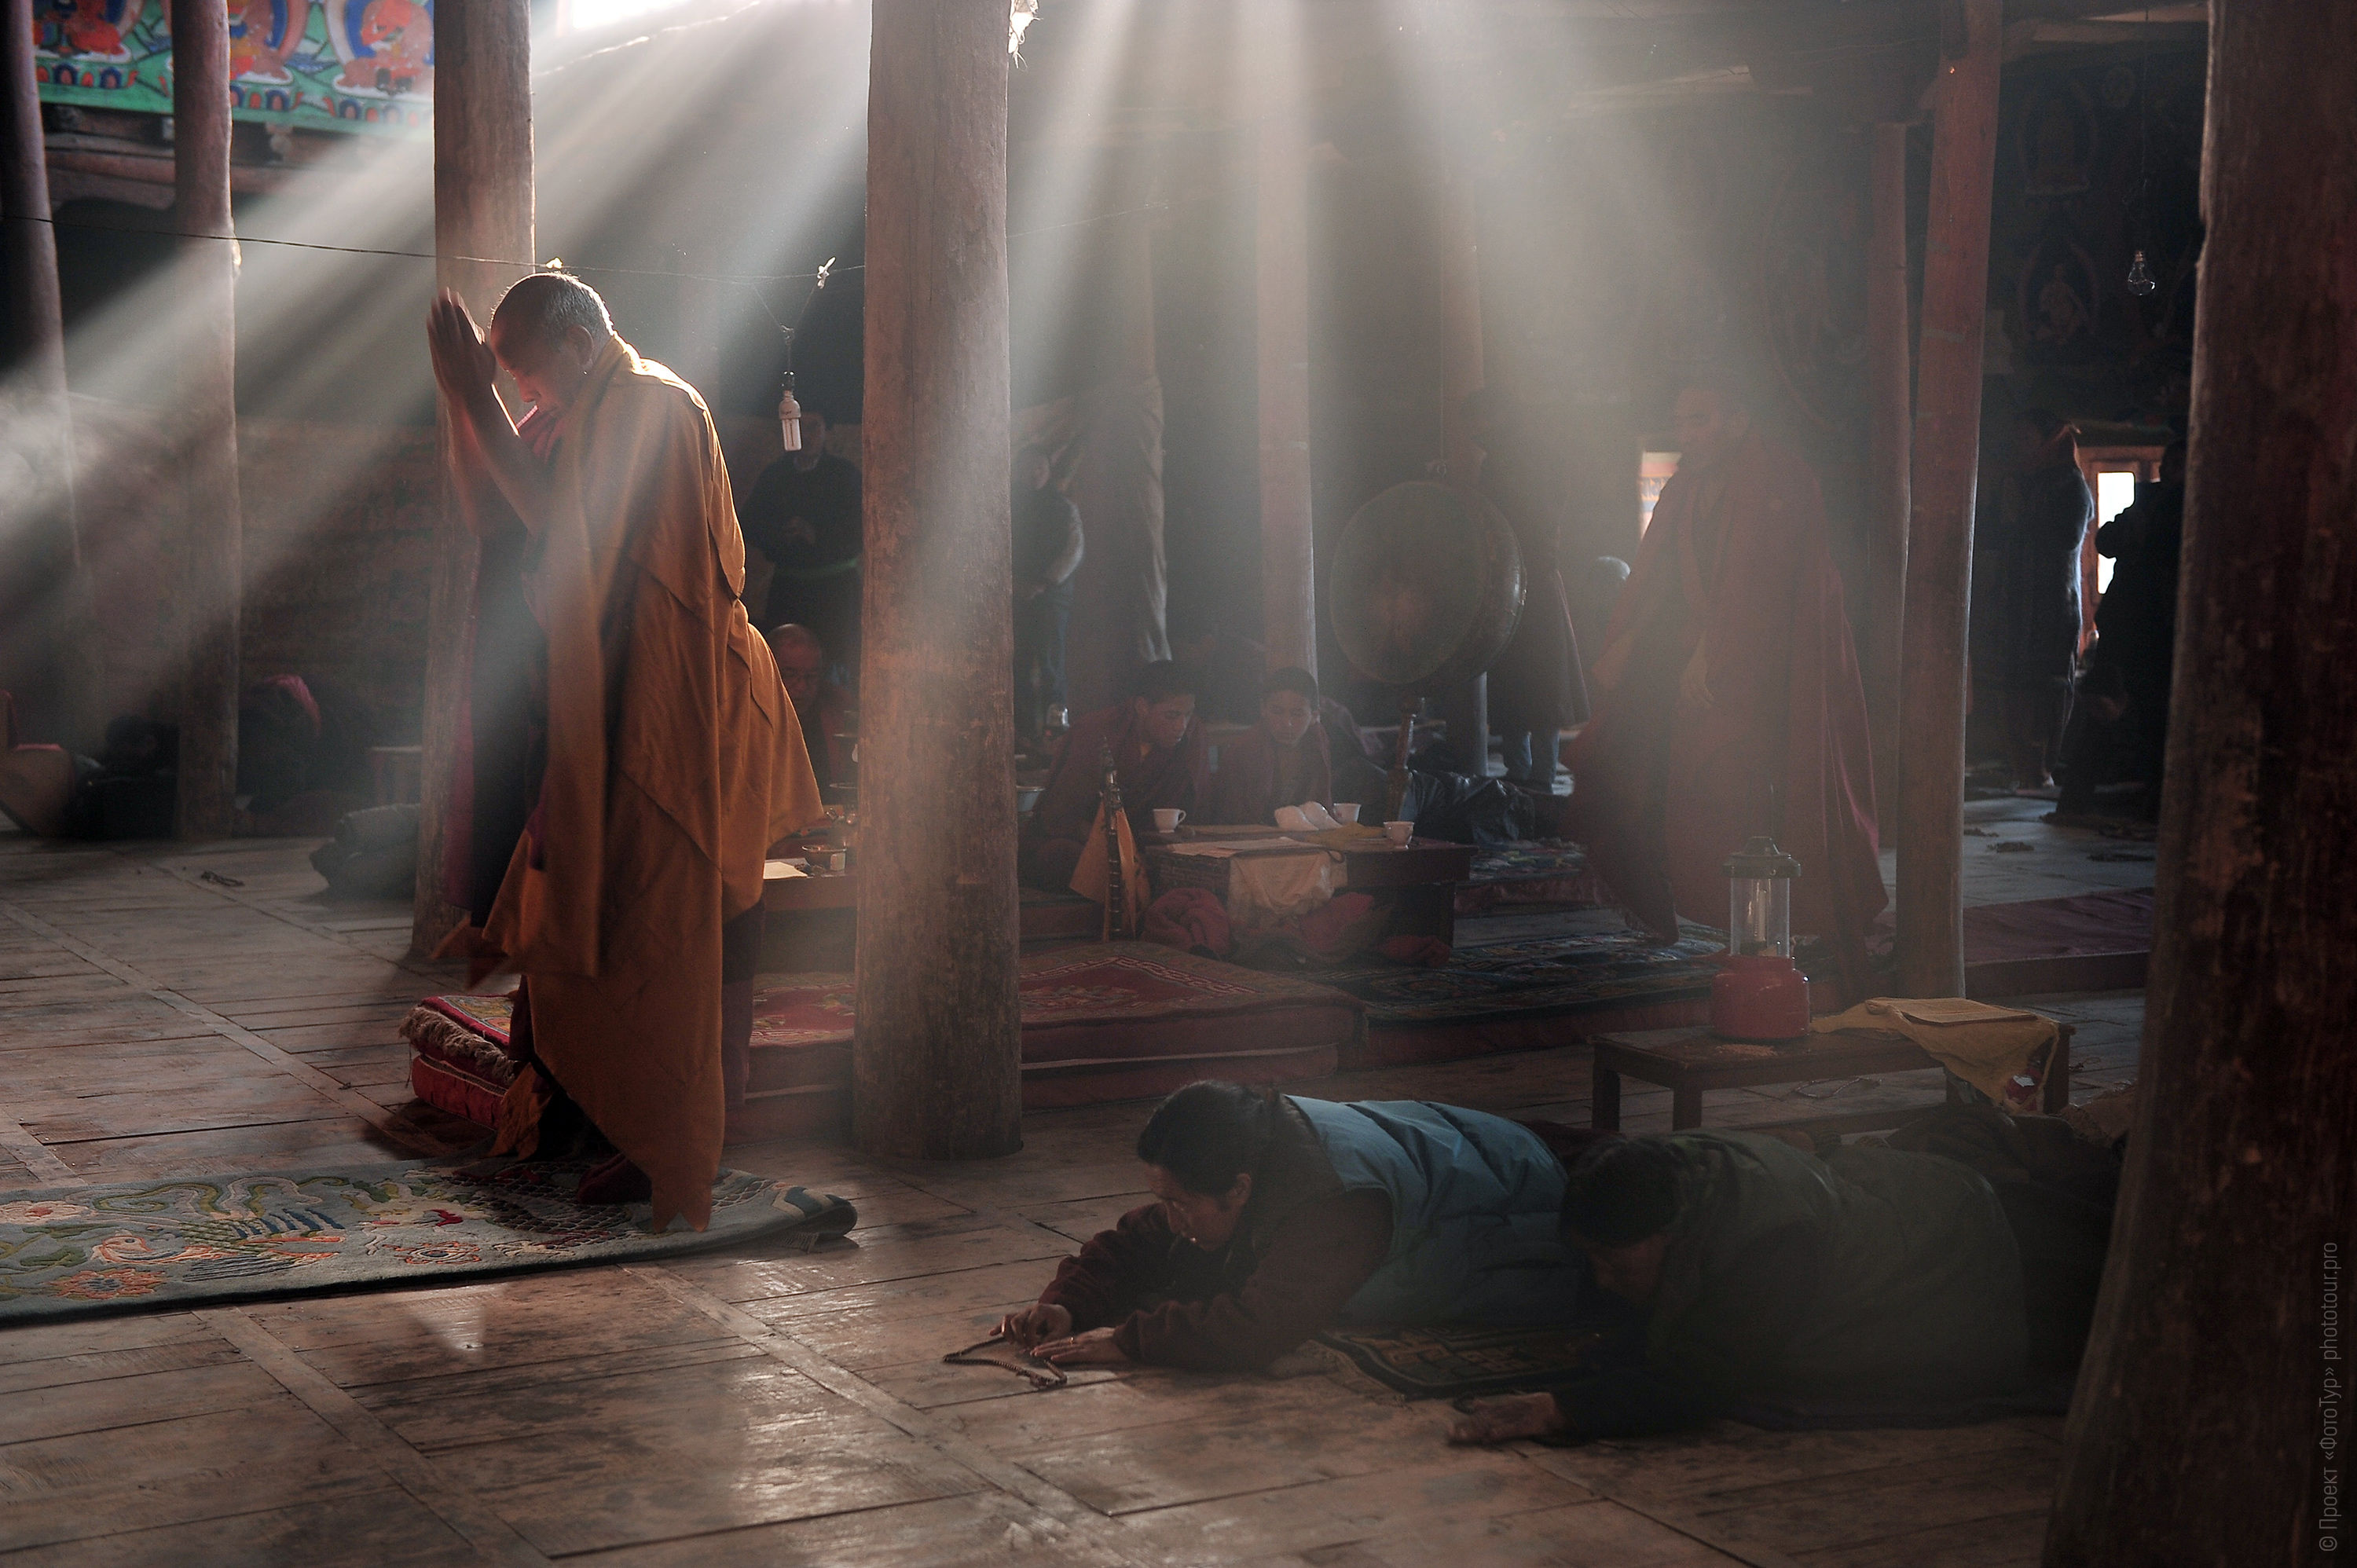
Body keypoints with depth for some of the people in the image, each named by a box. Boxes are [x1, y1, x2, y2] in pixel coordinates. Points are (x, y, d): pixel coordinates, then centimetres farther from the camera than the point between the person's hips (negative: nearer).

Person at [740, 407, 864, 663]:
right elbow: (749, 528, 8)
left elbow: (859, 530, -2)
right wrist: (779, 535, -11)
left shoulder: (846, 473, 6)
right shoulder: (773, 475, 14)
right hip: (787, 584, 2)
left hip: (835, 586, -2)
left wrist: (817, 535, -14)